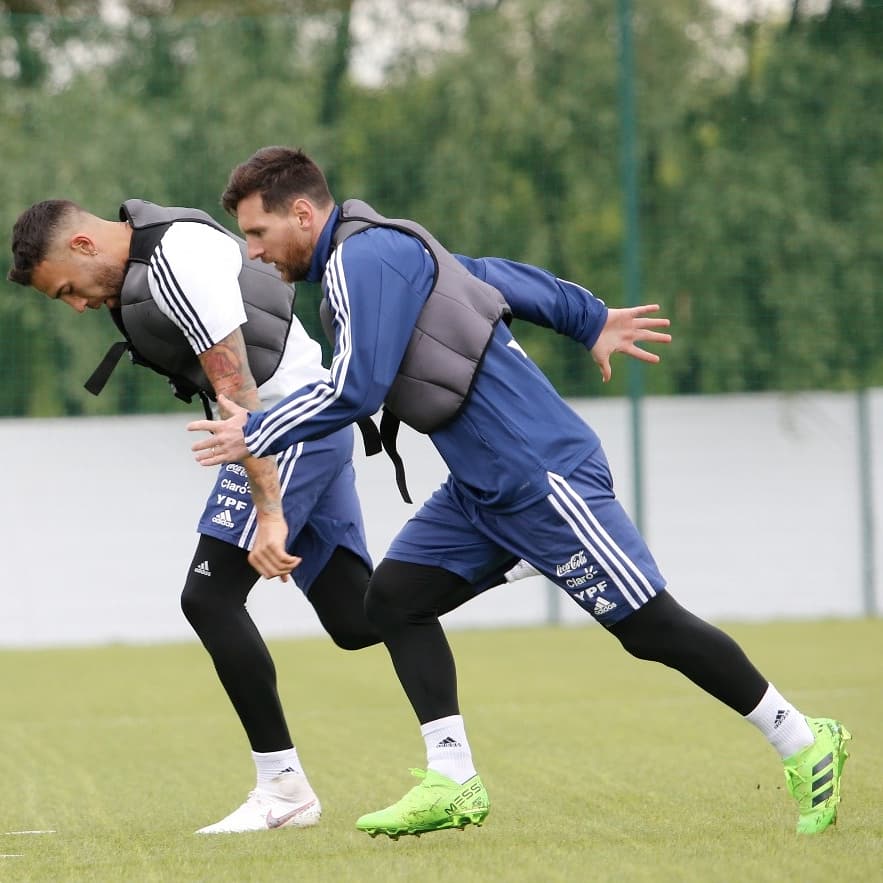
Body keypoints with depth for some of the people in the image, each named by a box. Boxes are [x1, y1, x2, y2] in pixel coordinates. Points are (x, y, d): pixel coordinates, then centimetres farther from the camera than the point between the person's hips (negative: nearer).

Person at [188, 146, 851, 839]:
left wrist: (255, 435, -11)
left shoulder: (364, 257, -16)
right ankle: (452, 782, -2)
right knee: (395, 595, 2)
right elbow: (501, 277, 24)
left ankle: (804, 744, 7)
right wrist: (591, 320, 33)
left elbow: (356, 390, -23)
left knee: (649, 625, -4)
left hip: (542, 475, -10)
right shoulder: (385, 252, 14)